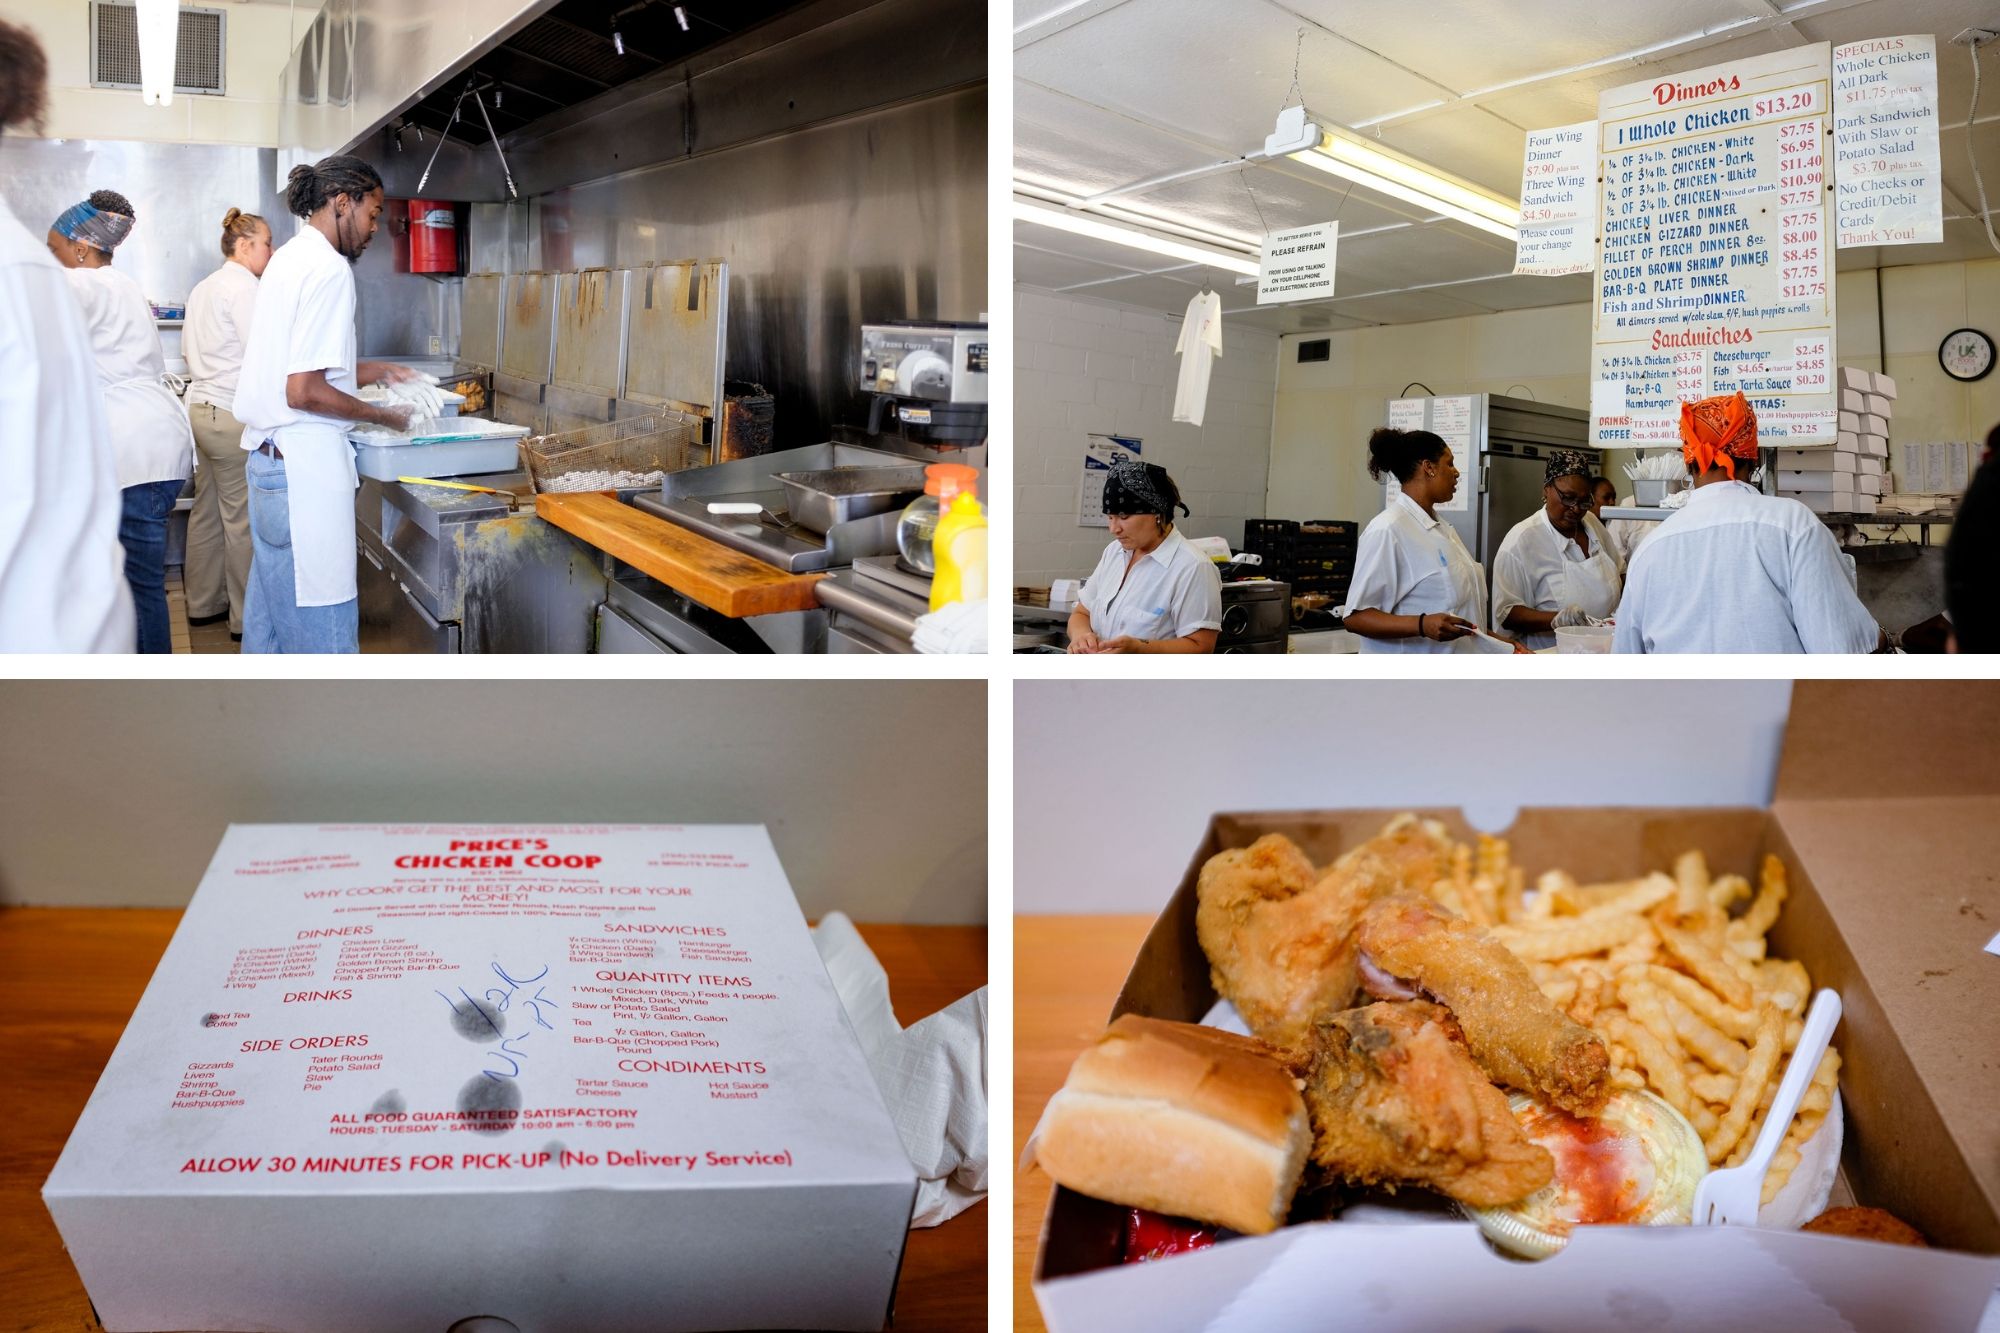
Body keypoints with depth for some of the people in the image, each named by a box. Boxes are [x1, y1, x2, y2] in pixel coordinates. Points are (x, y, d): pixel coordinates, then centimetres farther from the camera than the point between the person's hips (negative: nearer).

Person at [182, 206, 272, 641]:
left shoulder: (203, 288, 18)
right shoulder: (243, 286, -12)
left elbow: (188, 350, 24)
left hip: (201, 406, 10)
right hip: (232, 414, -10)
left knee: (208, 512, 14)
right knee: (243, 518, -5)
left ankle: (203, 604, 22)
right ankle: (248, 617, 0)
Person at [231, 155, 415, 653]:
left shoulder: (289, 258, 15)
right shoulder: (329, 269, -14)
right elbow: (303, 391, -19)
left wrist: (371, 371, 18)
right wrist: (383, 416, -9)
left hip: (266, 458, 10)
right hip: (303, 465, -10)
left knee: (271, 609, 18)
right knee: (324, 627, -5)